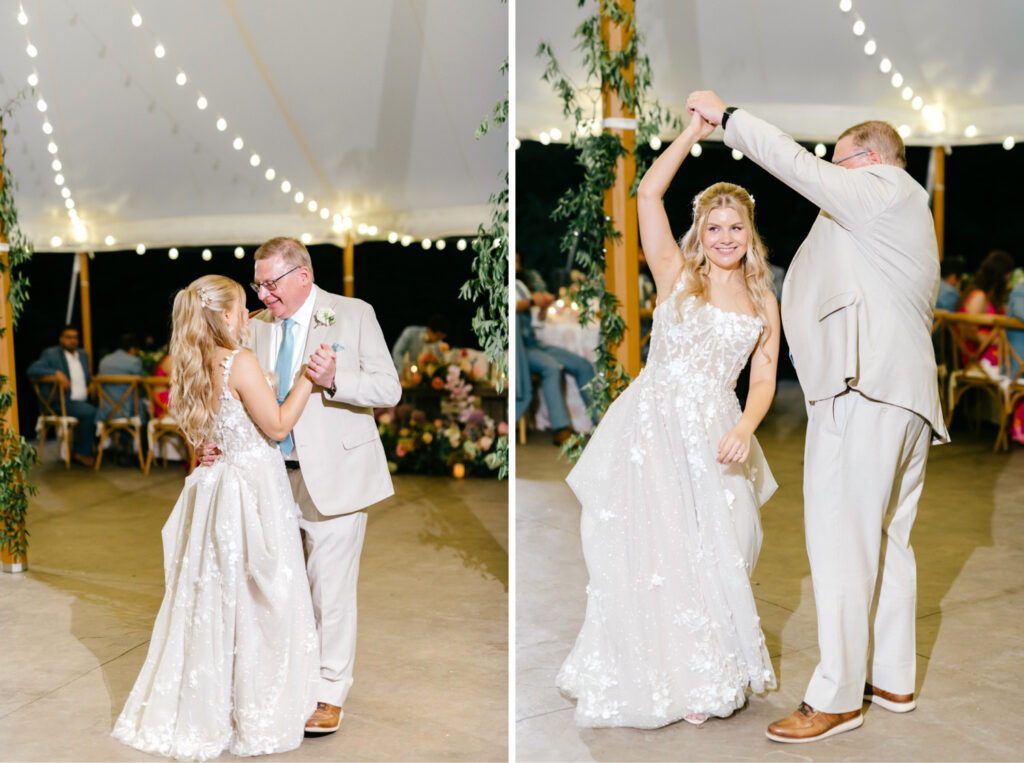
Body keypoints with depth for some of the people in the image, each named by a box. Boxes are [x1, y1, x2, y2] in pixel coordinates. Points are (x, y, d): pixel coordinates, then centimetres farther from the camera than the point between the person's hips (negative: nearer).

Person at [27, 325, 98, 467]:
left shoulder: (83, 354, 21)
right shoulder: (51, 354, 1)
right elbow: (32, 369, -11)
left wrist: (91, 386, 7)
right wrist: (56, 373, -24)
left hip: (83, 401, 6)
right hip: (62, 402, -6)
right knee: (89, 411, -32)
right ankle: (83, 453, -14)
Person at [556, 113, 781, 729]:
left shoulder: (764, 302, 10)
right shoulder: (676, 276, 2)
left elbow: (764, 380, 6)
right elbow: (648, 194, -7)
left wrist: (745, 429, -13)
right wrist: (695, 131, -6)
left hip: (715, 441, 3)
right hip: (653, 430, -2)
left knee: (716, 559, 6)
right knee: (652, 553, -2)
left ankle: (710, 677, 23)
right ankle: (663, 678, 13)